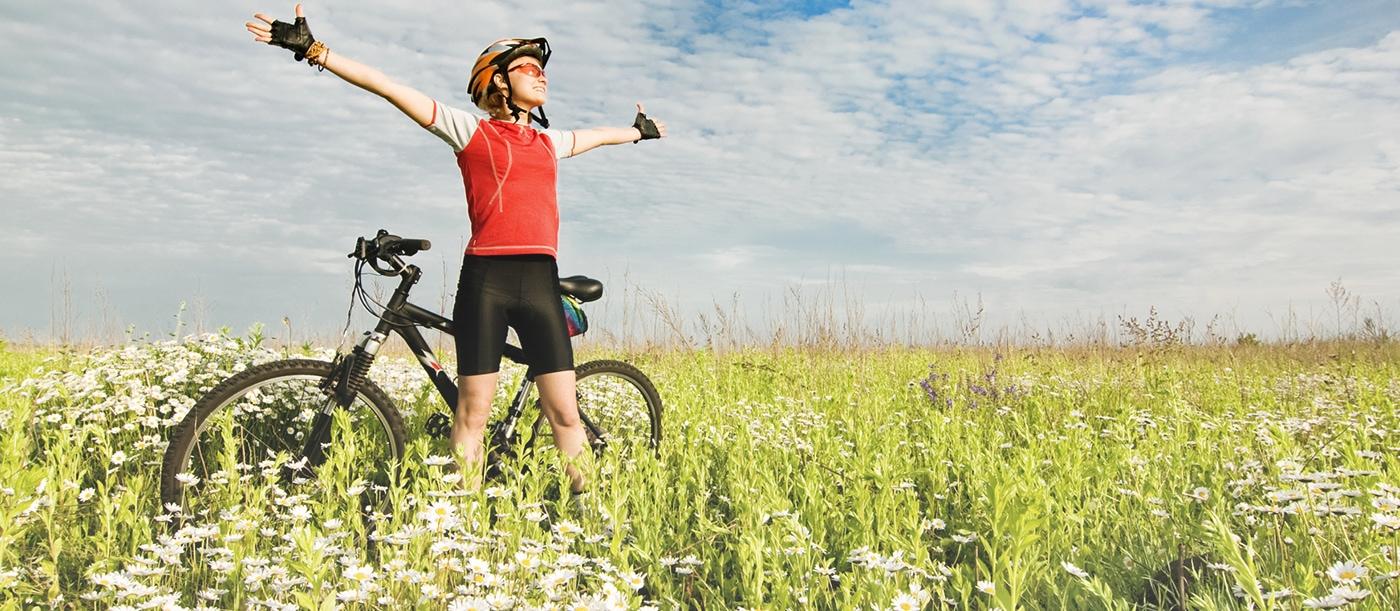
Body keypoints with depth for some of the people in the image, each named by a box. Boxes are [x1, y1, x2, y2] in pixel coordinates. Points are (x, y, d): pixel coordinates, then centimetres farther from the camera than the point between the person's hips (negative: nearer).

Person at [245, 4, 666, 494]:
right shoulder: (470, 129, 7)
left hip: (540, 281, 4)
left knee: (565, 413, 2)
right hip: (486, 278, -4)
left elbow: (598, 135, 42)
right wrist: (313, 50, -3)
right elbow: (387, 86, 2)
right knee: (473, 414, 1)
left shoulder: (549, 141, 21)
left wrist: (639, 131, 59)